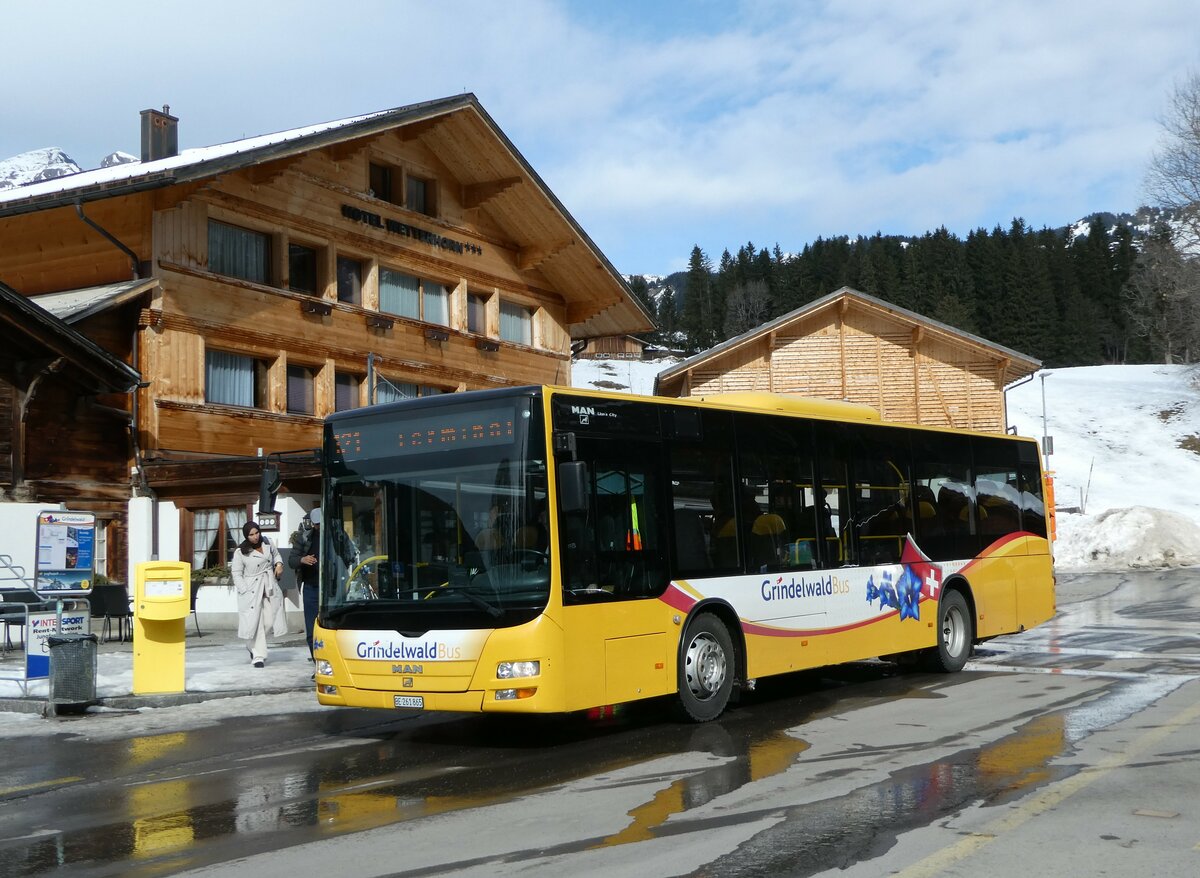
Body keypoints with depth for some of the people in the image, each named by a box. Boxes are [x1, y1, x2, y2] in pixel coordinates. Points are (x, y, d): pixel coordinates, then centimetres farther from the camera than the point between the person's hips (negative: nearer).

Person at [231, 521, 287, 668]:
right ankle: (258, 656, -1)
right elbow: (237, 574, -4)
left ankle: (253, 646, 25)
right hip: (252, 591, -4)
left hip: (270, 588, 4)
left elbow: (276, 554, 28)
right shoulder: (241, 552, -5)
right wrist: (245, 591, -13)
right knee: (255, 622, -10)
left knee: (269, 621, -2)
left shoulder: (267, 544, 8)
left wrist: (279, 564, 6)